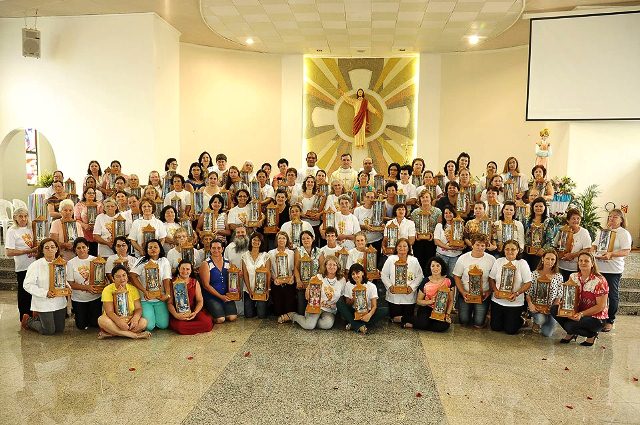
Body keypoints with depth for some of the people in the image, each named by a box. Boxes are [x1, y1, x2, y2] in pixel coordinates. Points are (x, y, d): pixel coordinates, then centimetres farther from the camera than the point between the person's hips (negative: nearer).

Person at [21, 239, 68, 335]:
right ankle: (28, 321, 30)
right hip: (44, 304, -5)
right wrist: (45, 293, -24)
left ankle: (38, 318, 38)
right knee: (49, 331, 3)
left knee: (60, 329, 13)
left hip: (59, 302, 5)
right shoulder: (36, 265, -13)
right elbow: (28, 285, -15)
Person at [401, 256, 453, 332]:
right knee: (423, 323, -34)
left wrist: (448, 314, -7)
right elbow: (418, 301, 1)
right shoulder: (426, 281, -3)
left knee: (445, 326, -30)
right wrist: (430, 301, -16)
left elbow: (451, 300, 6)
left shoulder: (448, 281, 0)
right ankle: (403, 318, -4)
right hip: (426, 309, -2)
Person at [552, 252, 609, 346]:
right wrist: (560, 302, -16)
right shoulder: (573, 277, 1)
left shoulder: (600, 281, -16)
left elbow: (601, 306, -16)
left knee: (570, 326, -29)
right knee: (554, 309, -17)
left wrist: (581, 314, -27)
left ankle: (592, 335, 4)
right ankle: (571, 333, 6)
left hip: (596, 318, -6)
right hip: (577, 313, 6)